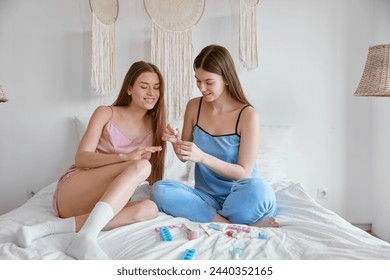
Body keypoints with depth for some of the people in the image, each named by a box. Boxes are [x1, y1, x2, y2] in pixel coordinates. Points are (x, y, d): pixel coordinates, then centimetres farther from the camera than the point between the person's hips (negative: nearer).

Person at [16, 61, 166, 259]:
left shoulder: (155, 125, 10)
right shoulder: (106, 113, -1)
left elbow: (151, 176, 13)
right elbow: (81, 158, -11)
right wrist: (125, 157, -27)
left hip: (103, 202, 5)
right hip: (72, 191, -4)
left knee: (149, 209, -30)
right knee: (141, 166, -29)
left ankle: (55, 227, -30)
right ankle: (86, 238, -44)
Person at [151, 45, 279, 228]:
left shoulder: (247, 115, -11)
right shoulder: (194, 107, 2)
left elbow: (244, 173, -12)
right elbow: (184, 157, 12)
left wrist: (203, 157, -25)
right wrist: (176, 143, -12)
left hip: (237, 197, -4)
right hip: (206, 195, 5)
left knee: (259, 190, -37)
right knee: (159, 190, -23)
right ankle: (237, 225, -21)